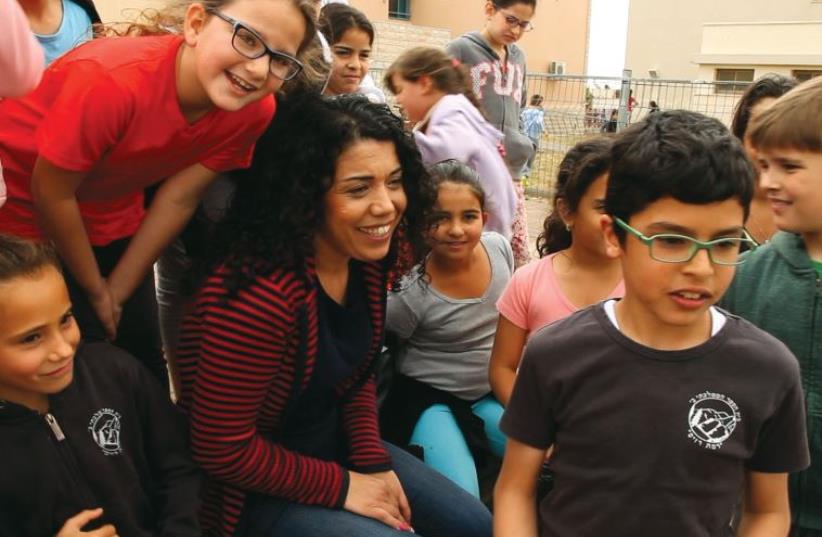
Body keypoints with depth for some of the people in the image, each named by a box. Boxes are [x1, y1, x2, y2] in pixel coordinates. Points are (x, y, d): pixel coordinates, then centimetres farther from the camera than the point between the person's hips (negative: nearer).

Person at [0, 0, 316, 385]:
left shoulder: (255, 109, -20)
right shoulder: (113, 79, -37)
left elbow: (179, 197, -11)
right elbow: (50, 191, -24)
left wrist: (117, 292, -7)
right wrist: (95, 290, -10)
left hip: (110, 212, 4)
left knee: (142, 362, 9)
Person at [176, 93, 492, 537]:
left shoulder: (366, 260, -7)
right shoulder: (259, 293, -33)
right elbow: (224, 450, -25)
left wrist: (373, 462, -5)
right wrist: (341, 487, -16)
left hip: (334, 446, 8)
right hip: (254, 488, -7)